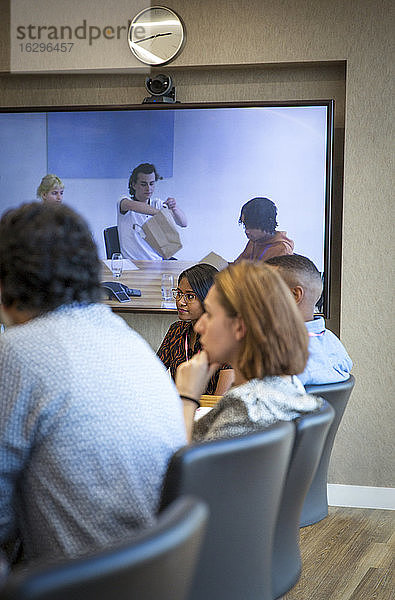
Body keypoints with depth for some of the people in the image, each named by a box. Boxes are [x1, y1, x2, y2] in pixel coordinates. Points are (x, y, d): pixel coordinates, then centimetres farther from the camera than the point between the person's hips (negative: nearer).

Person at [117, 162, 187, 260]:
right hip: (132, 263, -3)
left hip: (158, 261, 3)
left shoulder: (158, 204, 9)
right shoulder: (123, 201, -3)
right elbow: (130, 205, -30)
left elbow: (183, 223, -2)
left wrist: (174, 209, -24)